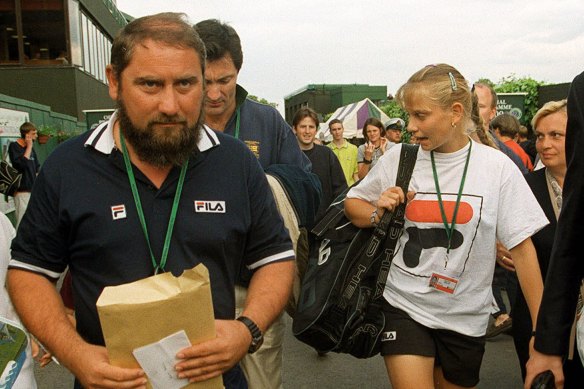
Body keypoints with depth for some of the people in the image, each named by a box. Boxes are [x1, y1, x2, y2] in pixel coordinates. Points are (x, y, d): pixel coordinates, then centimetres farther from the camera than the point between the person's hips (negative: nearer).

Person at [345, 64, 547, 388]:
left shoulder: (497, 167, -9)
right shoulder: (399, 158, -5)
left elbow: (522, 248, -6)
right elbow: (352, 204, 9)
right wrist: (377, 214, -14)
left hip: (465, 318, 1)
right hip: (404, 306, 0)